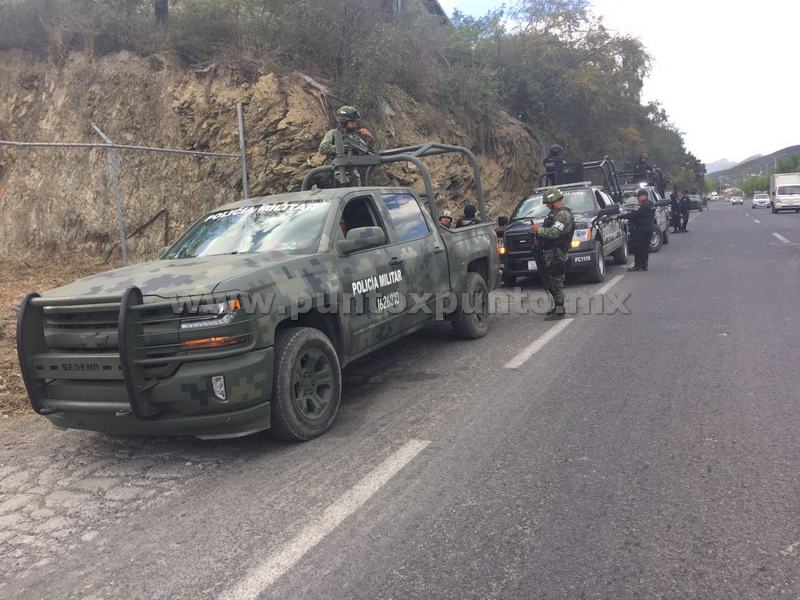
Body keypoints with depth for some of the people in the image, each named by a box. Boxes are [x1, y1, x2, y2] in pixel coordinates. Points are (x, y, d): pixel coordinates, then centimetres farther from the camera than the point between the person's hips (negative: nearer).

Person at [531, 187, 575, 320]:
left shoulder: (563, 215, -15)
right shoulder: (555, 213, 18)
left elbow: (554, 233, -27)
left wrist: (538, 229, -13)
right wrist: (539, 238, 10)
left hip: (556, 254, -10)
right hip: (549, 252, 10)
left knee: (555, 281, -7)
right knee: (548, 280, 16)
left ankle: (559, 311, -2)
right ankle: (557, 306, 28)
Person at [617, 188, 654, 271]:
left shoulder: (643, 205, -17)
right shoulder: (651, 205, 15)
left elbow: (633, 214, -21)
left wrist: (619, 217, -19)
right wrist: (631, 220, 16)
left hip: (640, 230, -10)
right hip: (649, 229, 10)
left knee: (636, 248, -5)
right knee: (645, 248, 13)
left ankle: (637, 265, -5)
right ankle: (644, 266, 16)